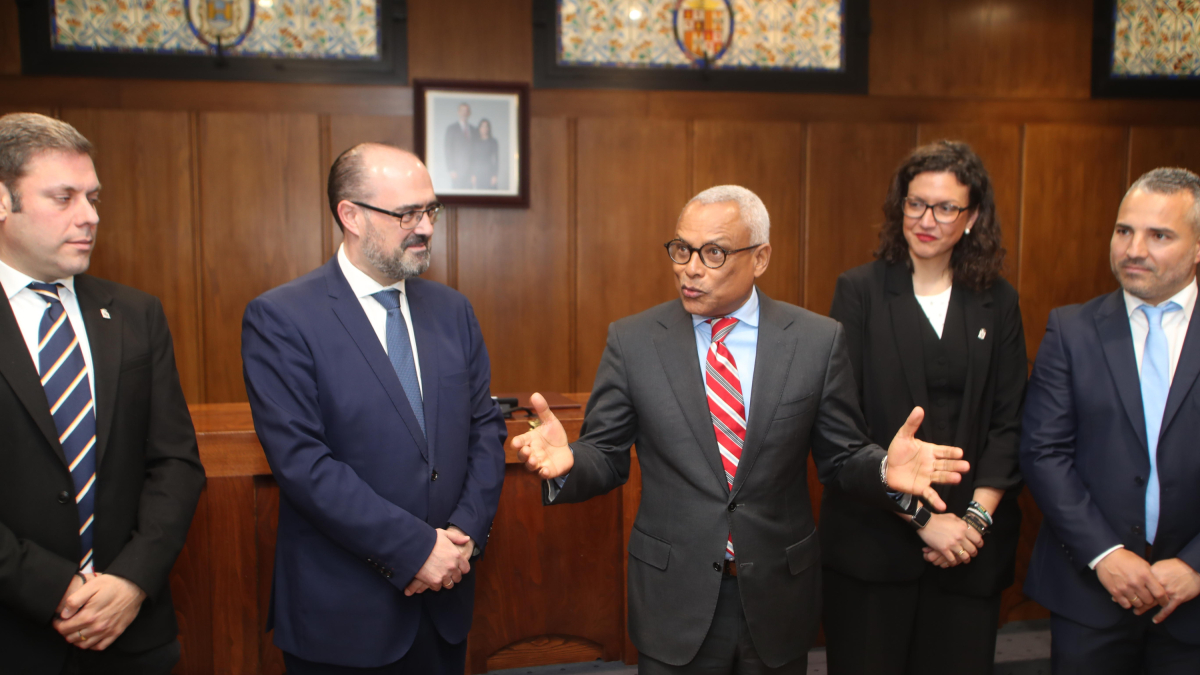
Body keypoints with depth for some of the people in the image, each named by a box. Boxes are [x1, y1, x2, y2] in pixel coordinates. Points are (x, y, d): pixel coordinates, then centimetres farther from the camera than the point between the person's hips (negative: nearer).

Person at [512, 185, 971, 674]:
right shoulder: (632, 340, -6)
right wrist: (567, 462, -24)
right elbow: (606, 457, -3)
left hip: (778, 597, 1)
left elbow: (841, 458, 0)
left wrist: (884, 470, -21)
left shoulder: (818, 340, -5)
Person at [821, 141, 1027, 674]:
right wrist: (921, 517, -13)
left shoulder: (997, 303, 7)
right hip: (872, 537, -2)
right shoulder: (860, 291, -3)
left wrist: (978, 515, -8)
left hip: (969, 546, 3)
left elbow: (1010, 423, 6)